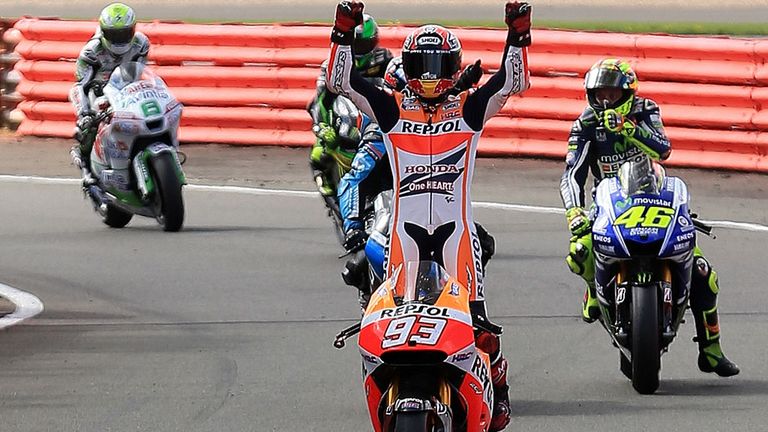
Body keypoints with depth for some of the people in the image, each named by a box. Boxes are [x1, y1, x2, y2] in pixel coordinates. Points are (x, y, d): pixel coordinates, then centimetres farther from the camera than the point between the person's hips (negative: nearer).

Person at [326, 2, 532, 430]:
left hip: (457, 226, -1)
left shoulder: (470, 108, 8)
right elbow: (340, 80, 3)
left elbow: (514, 81, -1)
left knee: (474, 316, -8)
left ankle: (498, 384, 6)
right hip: (406, 228, 1)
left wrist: (518, 35, -14)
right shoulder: (392, 108, 9)